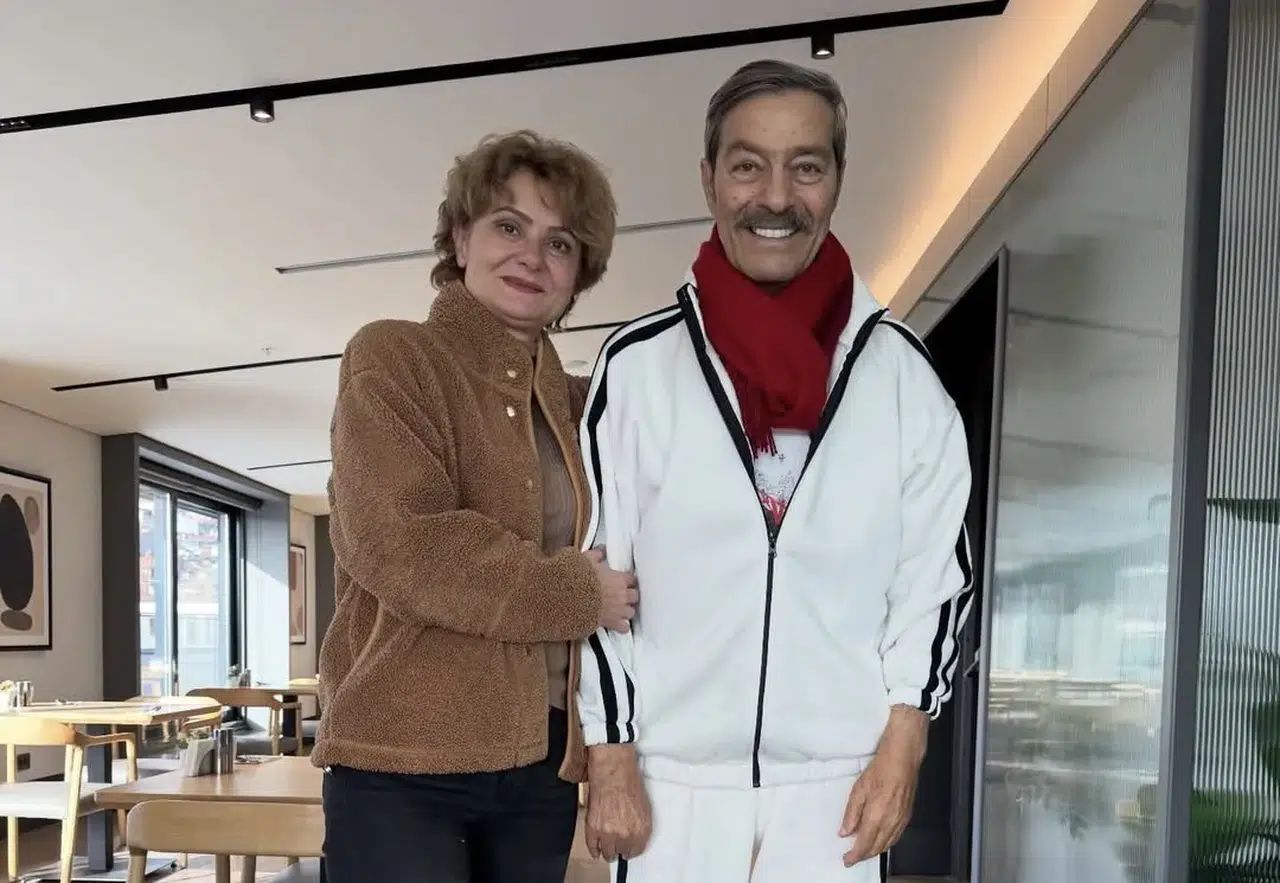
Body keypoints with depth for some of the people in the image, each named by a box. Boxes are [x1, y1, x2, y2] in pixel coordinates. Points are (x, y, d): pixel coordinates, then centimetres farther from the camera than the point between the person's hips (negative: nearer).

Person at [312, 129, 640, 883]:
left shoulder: (575, 402, 12)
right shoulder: (393, 357, -4)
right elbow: (397, 546, -15)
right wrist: (579, 595, -10)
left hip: (543, 760, 6)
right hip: (403, 759, -5)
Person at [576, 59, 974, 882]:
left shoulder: (901, 372, 1)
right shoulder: (637, 364, -3)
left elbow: (937, 568, 4)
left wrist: (901, 745, -2)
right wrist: (610, 761, -2)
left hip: (838, 789, 1)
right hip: (670, 784, 0)